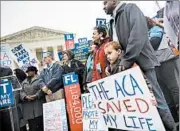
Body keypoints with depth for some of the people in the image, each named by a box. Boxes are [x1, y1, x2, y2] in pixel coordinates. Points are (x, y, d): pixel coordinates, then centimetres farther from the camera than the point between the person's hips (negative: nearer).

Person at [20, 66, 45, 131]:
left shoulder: (39, 79, 7)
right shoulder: (24, 82, 23)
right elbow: (21, 92, 12)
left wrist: (35, 96, -17)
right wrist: (26, 97, -7)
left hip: (38, 105, -4)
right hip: (28, 107, 4)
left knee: (40, 123, -9)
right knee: (31, 125, -1)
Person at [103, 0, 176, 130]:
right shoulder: (113, 22, 23)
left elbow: (139, 32, -16)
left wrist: (127, 59, -22)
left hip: (142, 63, -7)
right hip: (128, 66, 7)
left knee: (155, 100, -6)